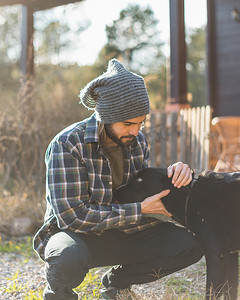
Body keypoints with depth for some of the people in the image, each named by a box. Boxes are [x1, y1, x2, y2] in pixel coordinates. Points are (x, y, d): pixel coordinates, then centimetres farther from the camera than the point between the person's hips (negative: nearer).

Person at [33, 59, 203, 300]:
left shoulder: (137, 140, -1)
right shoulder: (67, 144, -21)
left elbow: (144, 192, 9)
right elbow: (72, 216, -26)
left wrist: (172, 175, -14)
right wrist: (139, 210, -24)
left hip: (120, 233, 6)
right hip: (75, 234, -6)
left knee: (191, 245, -12)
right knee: (69, 259, -42)